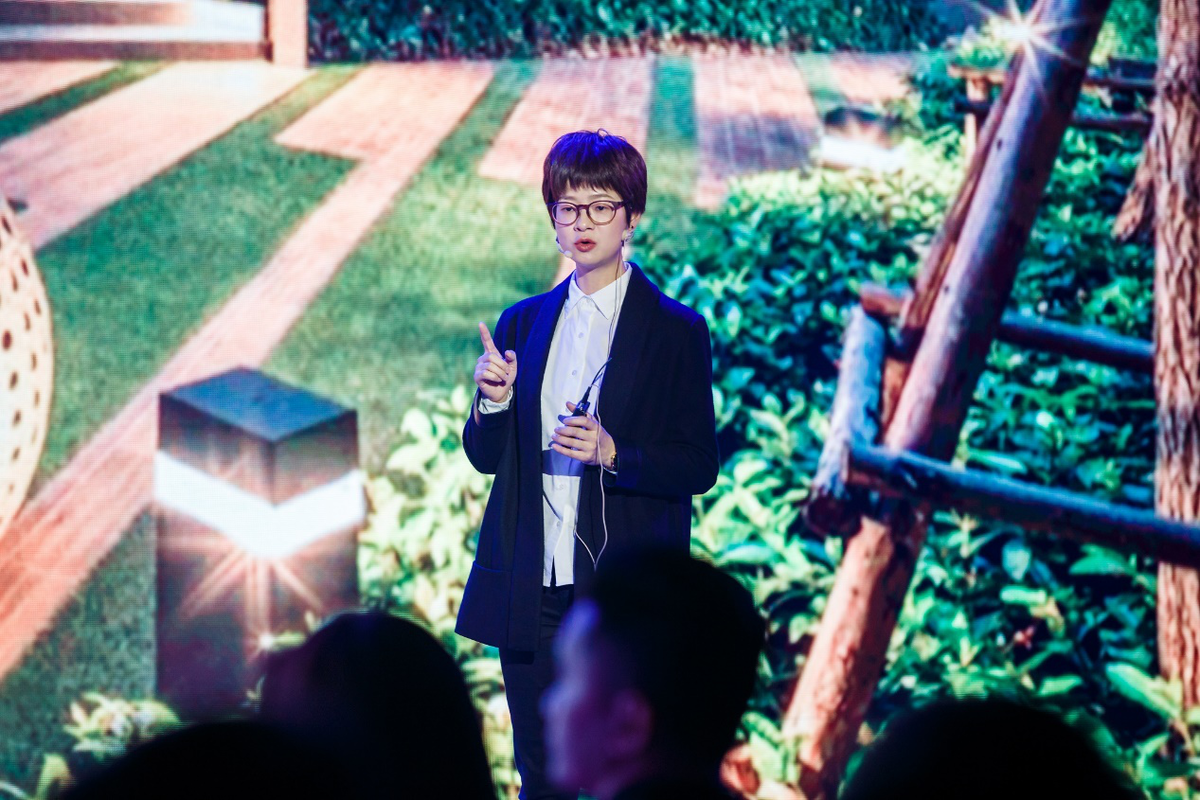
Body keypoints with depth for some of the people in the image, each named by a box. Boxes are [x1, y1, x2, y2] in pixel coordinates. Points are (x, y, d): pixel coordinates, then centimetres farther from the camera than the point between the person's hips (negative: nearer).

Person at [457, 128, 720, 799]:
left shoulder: (677, 331, -2)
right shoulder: (522, 324, 11)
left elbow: (699, 467, -4)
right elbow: (486, 457, 12)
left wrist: (613, 454, -21)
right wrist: (494, 401, -9)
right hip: (532, 594, 4)